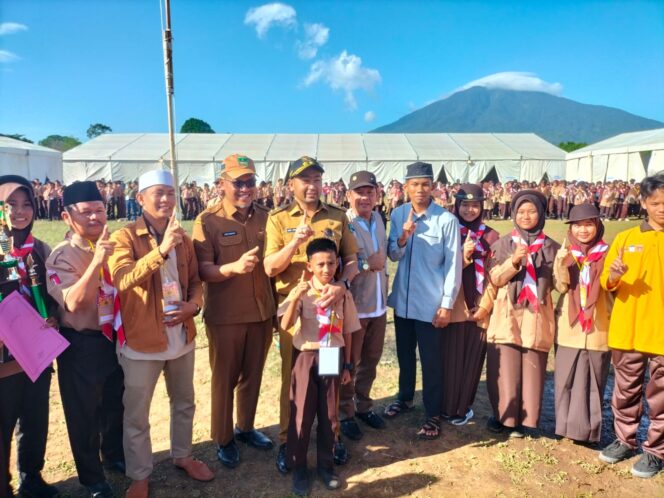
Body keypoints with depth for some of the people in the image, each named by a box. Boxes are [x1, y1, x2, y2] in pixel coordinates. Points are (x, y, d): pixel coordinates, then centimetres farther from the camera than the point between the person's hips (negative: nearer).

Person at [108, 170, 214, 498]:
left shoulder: (183, 238, 4)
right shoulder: (124, 238, -12)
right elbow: (122, 280, -28)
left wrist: (193, 305, -10)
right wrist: (162, 250, -37)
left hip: (182, 336, 5)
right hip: (142, 340, -5)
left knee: (184, 403, 22)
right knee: (136, 414, 10)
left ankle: (182, 456, 44)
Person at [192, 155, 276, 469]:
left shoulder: (265, 217, 3)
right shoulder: (207, 221, -10)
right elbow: (203, 270, -16)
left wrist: (278, 306, 8)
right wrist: (235, 267, -35)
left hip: (262, 312, 4)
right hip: (225, 315, -4)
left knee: (253, 375, 18)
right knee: (224, 378, 11)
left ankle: (246, 427, 40)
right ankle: (223, 439, 30)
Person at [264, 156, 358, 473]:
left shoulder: (338, 216, 4)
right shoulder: (278, 219, -2)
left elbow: (351, 259, 3)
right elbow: (269, 268, -9)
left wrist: (342, 284, -17)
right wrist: (295, 241, -25)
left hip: (330, 305, 2)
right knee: (292, 376, 10)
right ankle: (287, 440, 27)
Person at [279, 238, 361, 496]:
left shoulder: (343, 294, -2)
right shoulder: (302, 291, -11)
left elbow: (347, 332, 5)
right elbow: (285, 325, -23)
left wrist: (347, 365, 7)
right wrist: (296, 296, -37)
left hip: (333, 358, 3)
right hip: (306, 357, -2)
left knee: (329, 414, 13)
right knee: (301, 414, 6)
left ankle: (326, 464, 32)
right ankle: (298, 467, 25)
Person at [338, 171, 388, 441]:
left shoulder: (379, 219, 6)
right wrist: (367, 264, -21)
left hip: (378, 304, 7)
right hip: (353, 305, -6)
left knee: (371, 360, 19)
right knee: (349, 363, 10)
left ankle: (363, 405, 39)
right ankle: (345, 412, 28)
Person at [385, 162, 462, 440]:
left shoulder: (447, 220, -13)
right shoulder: (398, 215, -1)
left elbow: (454, 264, -10)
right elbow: (393, 255, 1)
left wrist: (447, 304, -11)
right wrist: (403, 237, -21)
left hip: (430, 303, -4)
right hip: (402, 299, 4)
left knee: (430, 360, 6)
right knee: (404, 354, 21)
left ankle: (433, 415, 23)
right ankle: (405, 397, 42)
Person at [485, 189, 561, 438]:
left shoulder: (552, 247, 7)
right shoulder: (502, 244, 5)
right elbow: (494, 278, -3)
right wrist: (514, 261, -18)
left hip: (536, 316, 1)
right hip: (507, 316, -1)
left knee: (532, 367, 3)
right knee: (505, 368, 0)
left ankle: (526, 419, 16)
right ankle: (503, 414, 16)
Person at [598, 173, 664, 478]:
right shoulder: (625, 238, 3)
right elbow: (607, 283, 4)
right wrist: (613, 276, -18)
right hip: (627, 330, 1)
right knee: (626, 391, 14)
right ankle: (625, 440, 30)